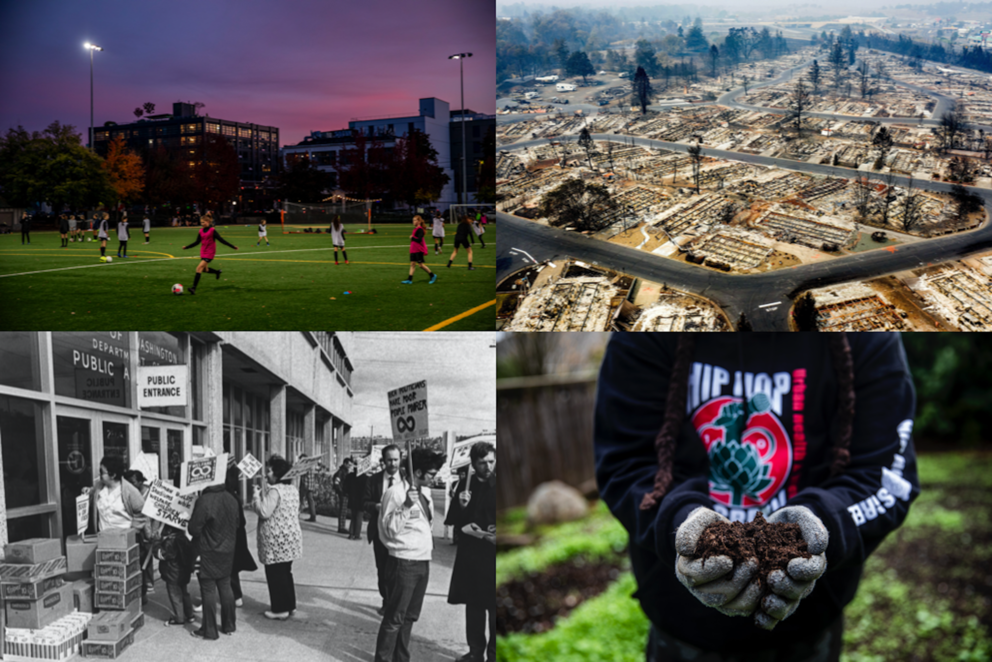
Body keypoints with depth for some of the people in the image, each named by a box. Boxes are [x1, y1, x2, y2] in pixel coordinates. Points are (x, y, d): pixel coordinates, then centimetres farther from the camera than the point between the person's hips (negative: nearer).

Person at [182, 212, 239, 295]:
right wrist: (186, 247, 16)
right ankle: (217, 272, 44)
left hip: (210, 253, -7)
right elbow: (197, 242, 15)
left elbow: (221, 240, -10)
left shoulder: (212, 230, -12)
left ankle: (194, 288, -19)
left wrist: (232, 246, -13)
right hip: (203, 252, 7)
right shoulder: (201, 231, 6)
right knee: (204, 269, 14)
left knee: (199, 268, -17)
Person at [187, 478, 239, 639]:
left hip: (208, 552, -6)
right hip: (227, 550, 6)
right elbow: (236, 525, 11)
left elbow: (194, 529, -18)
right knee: (225, 586, 14)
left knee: (208, 590, 1)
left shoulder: (204, 501, -22)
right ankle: (229, 625, 22)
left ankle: (209, 630, 7)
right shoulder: (231, 499, 0)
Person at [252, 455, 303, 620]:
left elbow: (264, 512, -23)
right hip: (290, 536, 9)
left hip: (276, 540, -9)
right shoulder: (292, 489, 10)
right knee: (286, 572, 17)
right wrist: (263, 492, 15)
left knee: (275, 575, 0)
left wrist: (257, 495, -10)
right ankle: (290, 605, 24)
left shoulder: (274, 490, -19)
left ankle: (280, 609, 5)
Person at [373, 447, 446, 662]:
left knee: (409, 617, 15)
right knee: (394, 618, -2)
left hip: (423, 561, 8)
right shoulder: (396, 492, -14)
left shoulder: (425, 491, 11)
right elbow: (390, 530, -16)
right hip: (405, 562, -8)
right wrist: (406, 506, -27)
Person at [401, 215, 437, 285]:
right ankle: (409, 280, 3)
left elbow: (419, 240, -25)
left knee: (421, 264, -3)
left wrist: (412, 238, -15)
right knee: (412, 264, 4)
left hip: (419, 250, -9)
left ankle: (433, 275, 12)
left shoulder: (420, 229, -16)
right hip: (413, 250, 9)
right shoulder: (415, 229, 12)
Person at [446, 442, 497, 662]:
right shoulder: (465, 486, 5)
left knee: (494, 606, -1)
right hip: (471, 552, 3)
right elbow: (456, 520, 5)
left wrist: (498, 532, -16)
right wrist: (461, 506, -14)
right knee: (473, 605, 12)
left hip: (494, 553, -3)